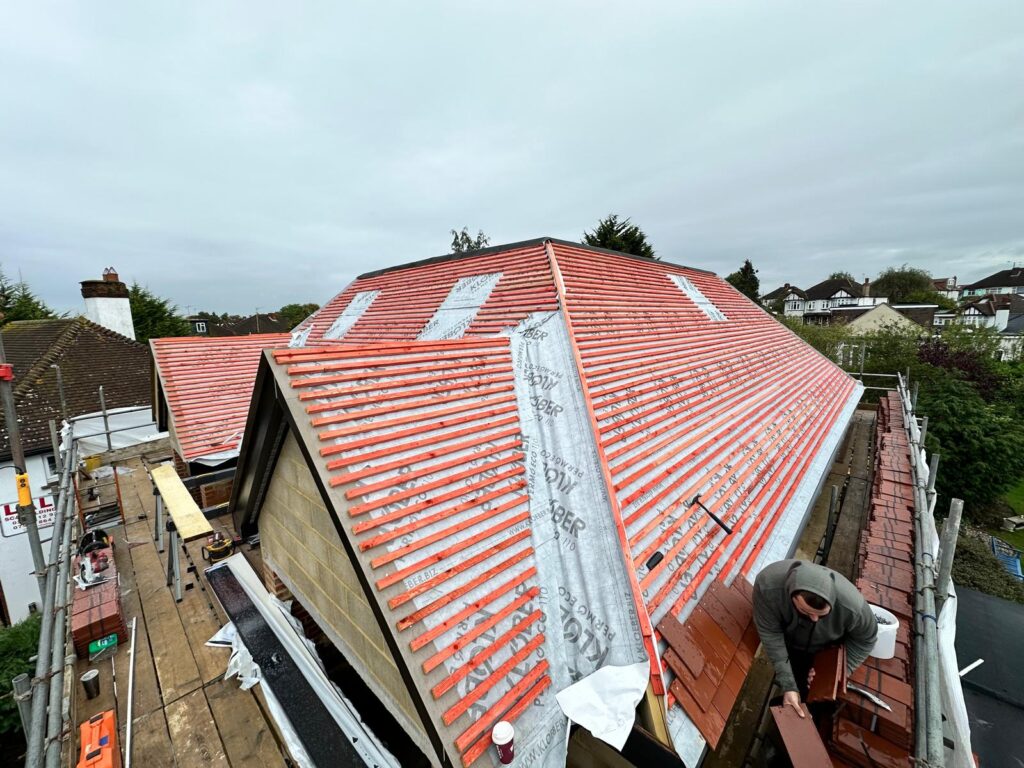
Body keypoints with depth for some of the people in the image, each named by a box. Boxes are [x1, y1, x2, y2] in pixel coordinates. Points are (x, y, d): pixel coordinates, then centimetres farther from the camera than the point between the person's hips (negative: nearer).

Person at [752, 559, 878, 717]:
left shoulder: (852, 605, -41)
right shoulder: (767, 584, -45)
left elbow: (865, 639, -16)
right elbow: (770, 634, -30)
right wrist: (788, 685, -32)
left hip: (827, 651, 1)